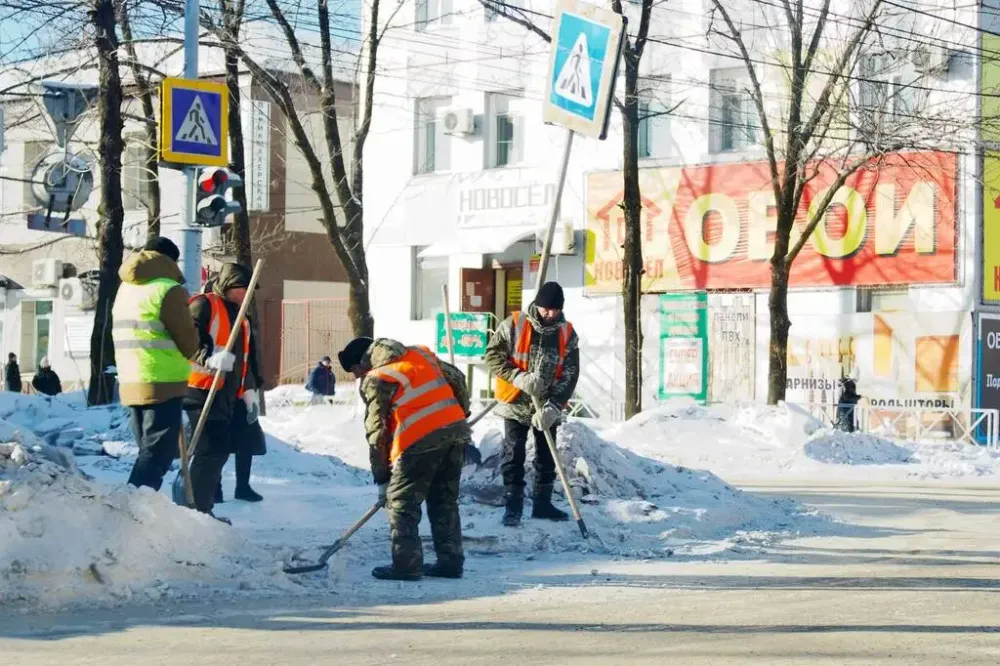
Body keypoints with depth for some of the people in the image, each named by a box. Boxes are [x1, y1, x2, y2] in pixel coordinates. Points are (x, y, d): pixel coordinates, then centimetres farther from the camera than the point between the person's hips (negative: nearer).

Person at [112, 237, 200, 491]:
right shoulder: (168, 289, -9)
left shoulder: (125, 288, 16)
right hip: (162, 384, -8)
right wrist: (187, 353, 13)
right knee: (158, 453, -7)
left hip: (131, 383, 8)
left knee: (148, 450, 16)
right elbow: (188, 341, -7)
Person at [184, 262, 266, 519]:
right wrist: (210, 358, -33)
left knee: (247, 438, 14)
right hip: (204, 390, -9)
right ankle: (198, 507, -14)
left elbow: (246, 357, 27)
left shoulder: (241, 317, 22)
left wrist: (250, 389, 19)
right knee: (212, 449, -15)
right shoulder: (203, 305, -6)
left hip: (232, 393, 9)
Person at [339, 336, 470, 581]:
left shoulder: (374, 380, 2)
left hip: (422, 441, -7)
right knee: (445, 501, 17)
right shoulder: (420, 354, 19)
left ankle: (406, 565, 1)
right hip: (456, 432, 7)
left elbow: (376, 431, 3)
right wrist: (462, 414, 29)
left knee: (401, 503, 4)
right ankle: (450, 562, 19)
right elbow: (457, 379, 19)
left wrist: (382, 478, 9)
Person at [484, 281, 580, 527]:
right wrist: (520, 377, -22)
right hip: (516, 405, -3)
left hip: (548, 408, 3)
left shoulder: (568, 333, -4)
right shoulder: (513, 325, -11)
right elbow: (493, 355, -9)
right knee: (514, 456, -2)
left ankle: (542, 504, 24)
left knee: (547, 457, 11)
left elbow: (570, 375, -7)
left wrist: (552, 407, -18)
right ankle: (513, 507, 4)